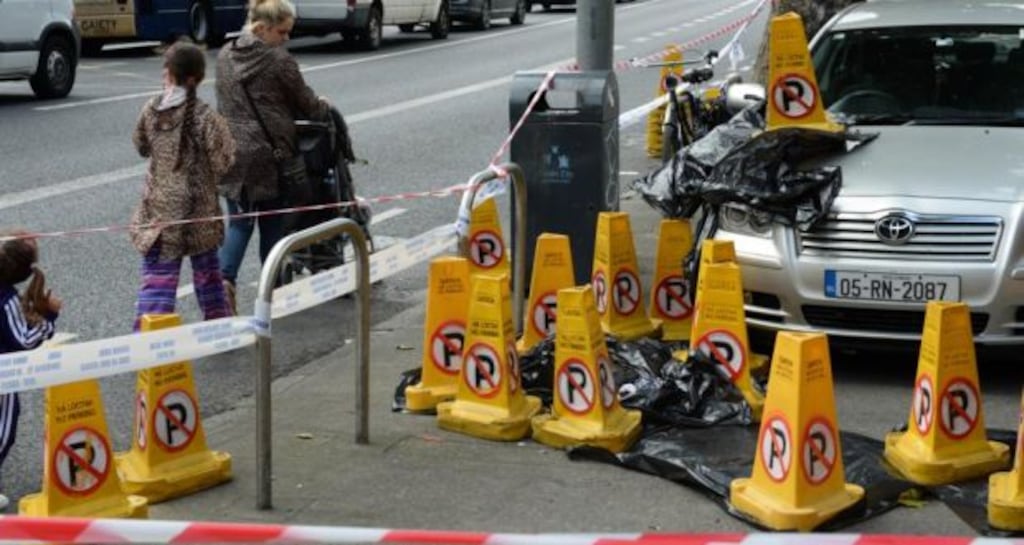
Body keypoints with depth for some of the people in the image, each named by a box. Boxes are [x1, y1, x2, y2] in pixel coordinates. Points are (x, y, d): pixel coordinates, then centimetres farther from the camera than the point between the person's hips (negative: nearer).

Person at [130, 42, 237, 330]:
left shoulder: (151, 110, -4)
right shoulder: (206, 116, -14)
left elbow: (141, 146, 12)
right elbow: (222, 162, -11)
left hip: (158, 209, 1)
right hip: (198, 208, -1)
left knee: (157, 279, -1)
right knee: (207, 271, 19)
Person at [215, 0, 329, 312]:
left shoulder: (224, 56, 7)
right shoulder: (279, 61, -12)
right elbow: (306, 104, -2)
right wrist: (324, 108, 21)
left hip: (232, 154, 5)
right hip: (268, 155, -5)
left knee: (238, 222, 11)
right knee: (272, 225, 8)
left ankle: (225, 278, -9)